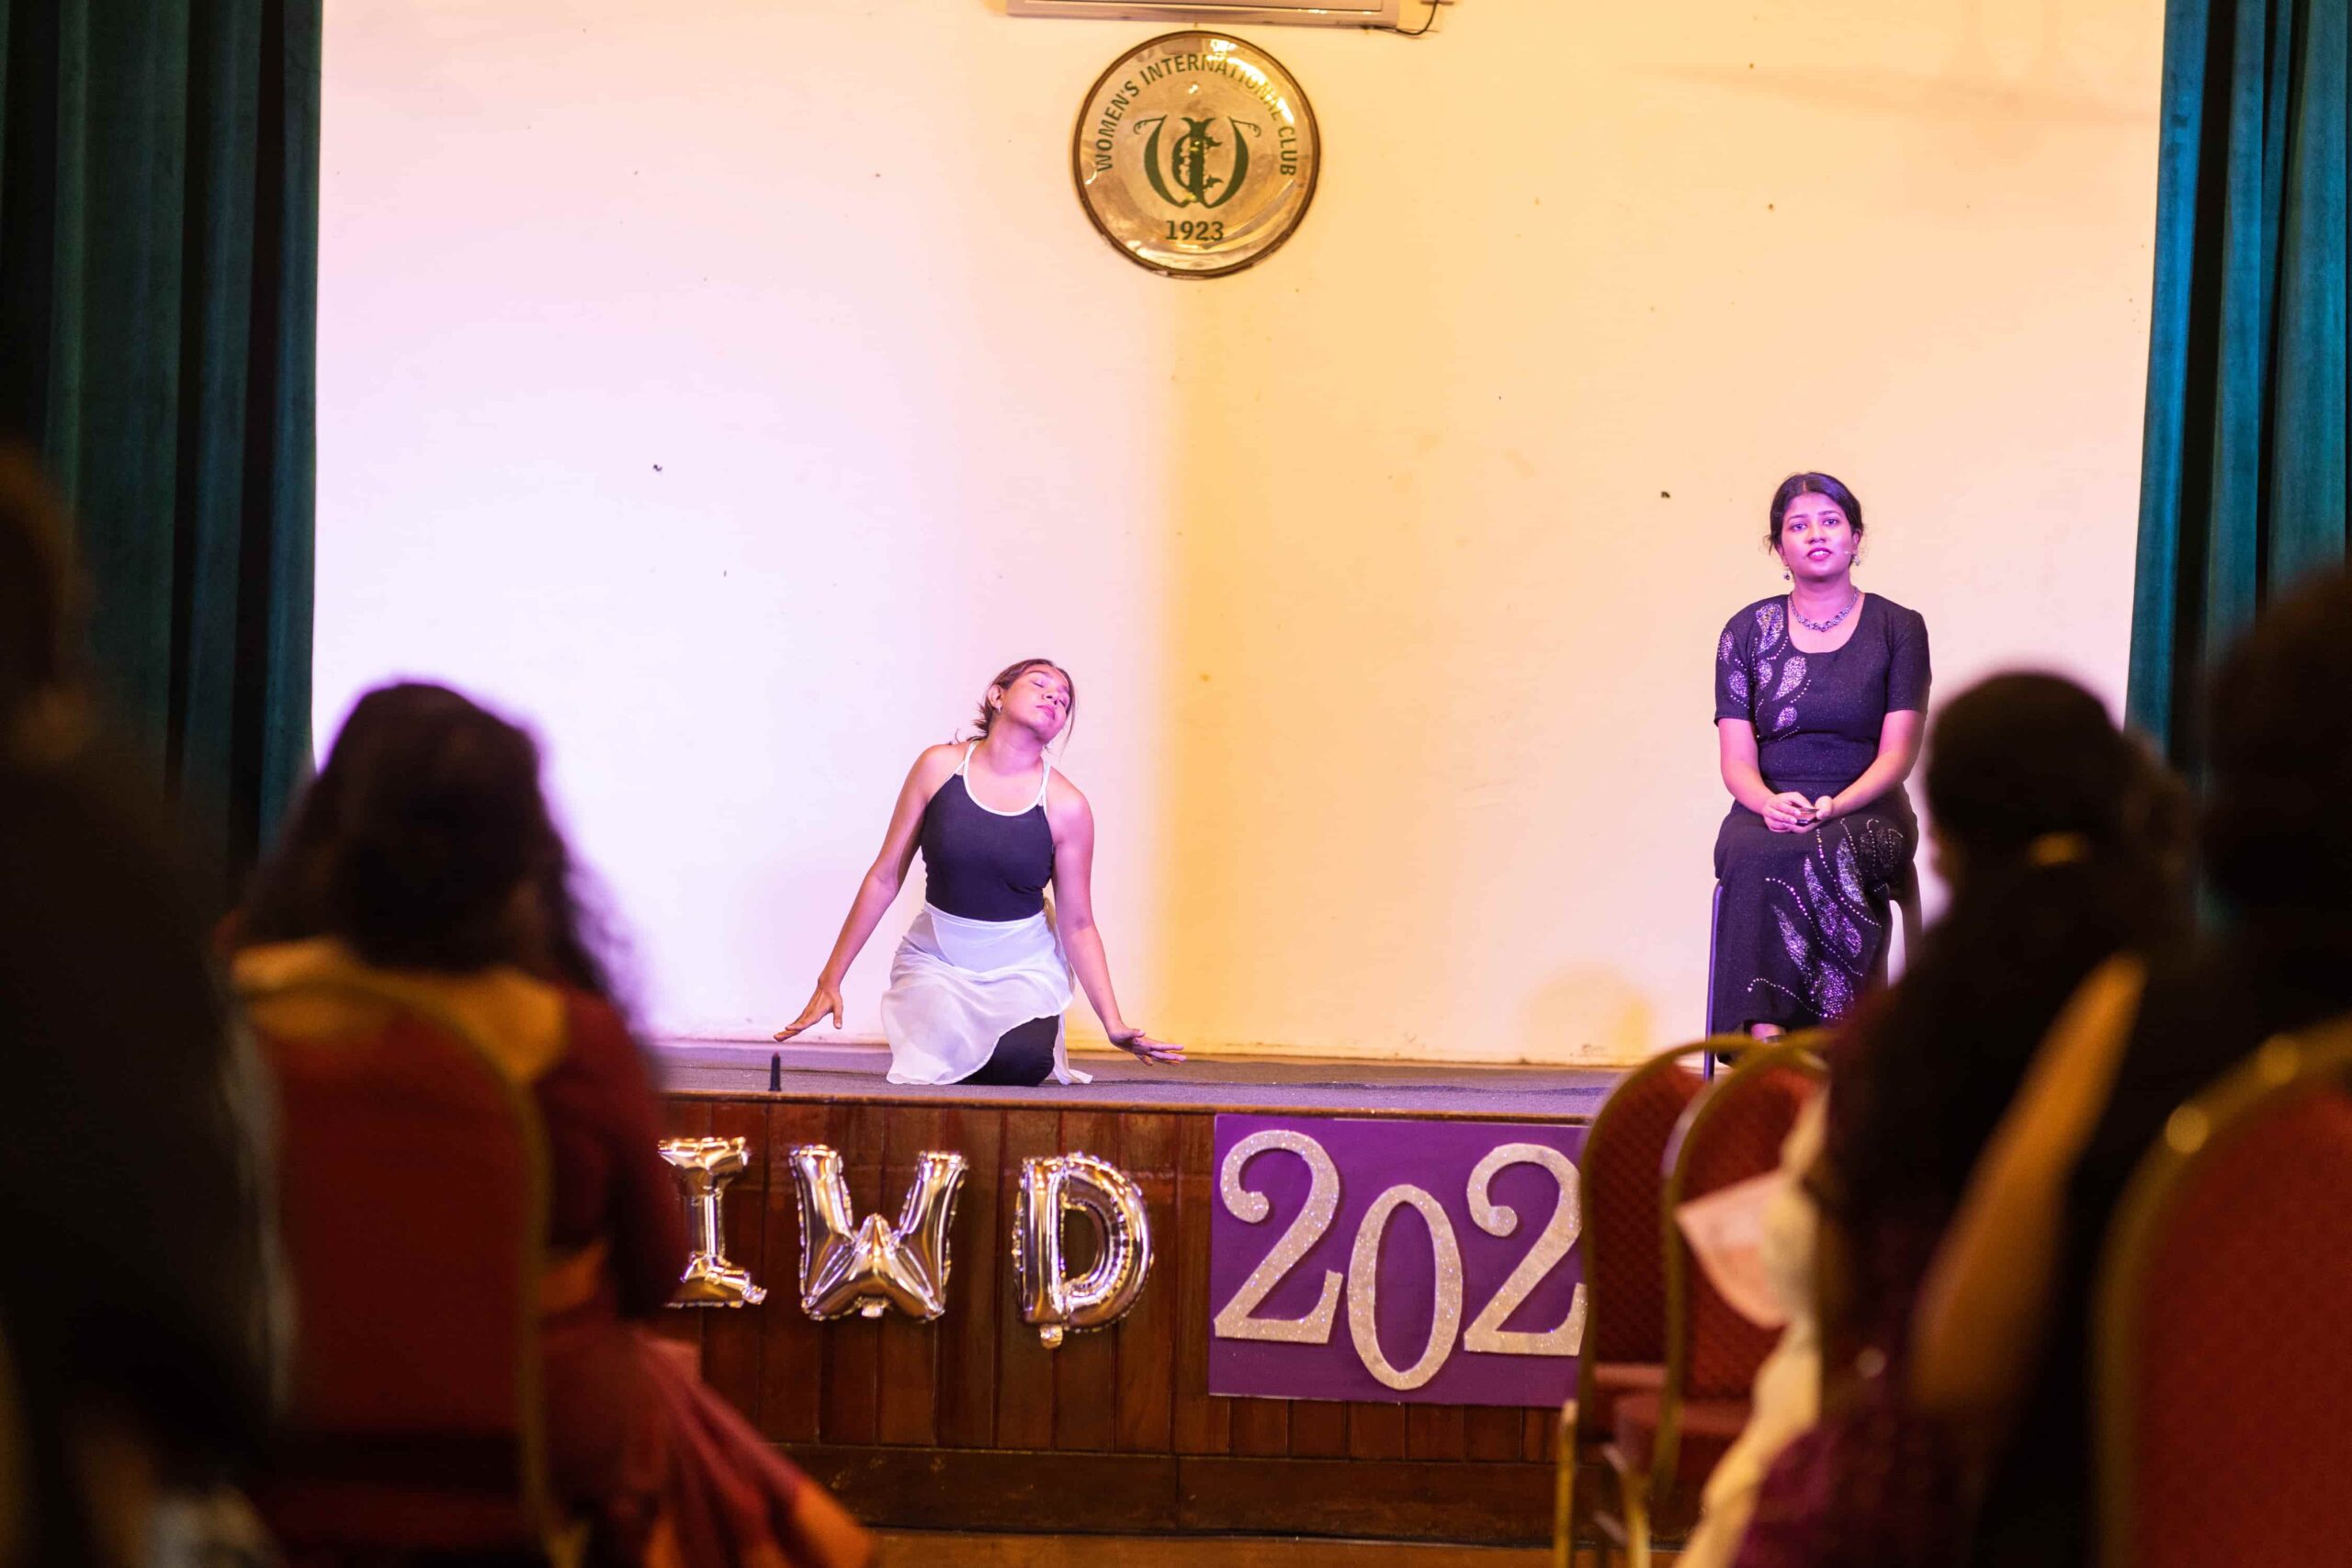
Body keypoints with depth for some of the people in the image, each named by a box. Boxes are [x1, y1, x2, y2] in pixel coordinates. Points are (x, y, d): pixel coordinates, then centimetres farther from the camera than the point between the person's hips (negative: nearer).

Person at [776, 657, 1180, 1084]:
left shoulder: (1066, 807, -8)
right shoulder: (940, 767, -7)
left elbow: (1077, 924, 0)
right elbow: (885, 878, -1)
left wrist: (1114, 1024, -5)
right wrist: (831, 980, 1)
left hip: (1023, 966, 0)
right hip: (936, 961, 0)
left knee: (1021, 1061, -30)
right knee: (938, 1062, -28)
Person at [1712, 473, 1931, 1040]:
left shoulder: (1898, 628, 8)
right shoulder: (1746, 632, 12)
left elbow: (1897, 752, 0)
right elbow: (1736, 757, 6)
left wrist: (1832, 807, -18)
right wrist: (1769, 803, -18)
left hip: (1864, 809, -1)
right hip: (1767, 809, 1)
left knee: (1811, 858, -37)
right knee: (1755, 860, -36)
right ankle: (1764, 1038, -46)